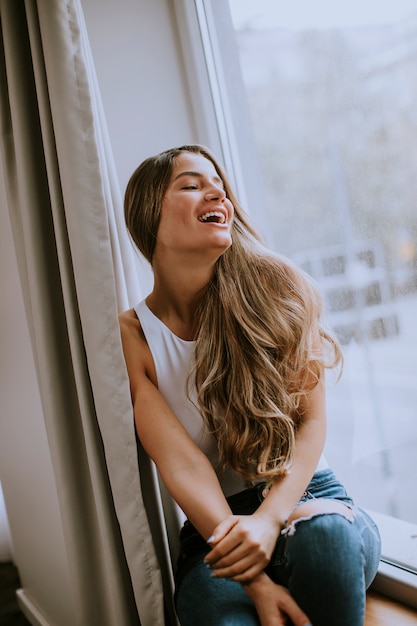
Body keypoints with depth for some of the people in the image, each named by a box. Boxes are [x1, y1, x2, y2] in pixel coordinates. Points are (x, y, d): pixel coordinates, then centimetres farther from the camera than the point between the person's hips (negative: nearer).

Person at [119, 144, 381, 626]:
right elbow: (182, 463, -14)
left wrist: (270, 518, -24)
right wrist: (255, 582, -24)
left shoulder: (278, 289, -4)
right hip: (213, 524, -2)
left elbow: (311, 421, -7)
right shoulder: (131, 337, -7)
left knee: (325, 536, -34)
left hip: (306, 497, 2)